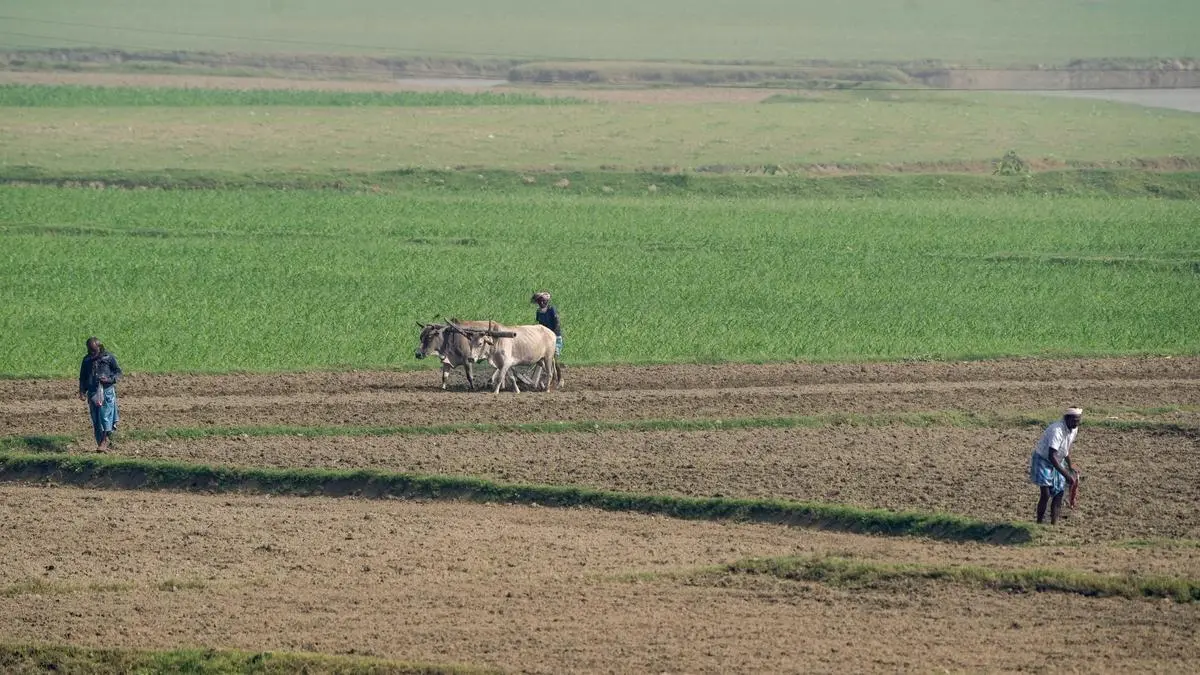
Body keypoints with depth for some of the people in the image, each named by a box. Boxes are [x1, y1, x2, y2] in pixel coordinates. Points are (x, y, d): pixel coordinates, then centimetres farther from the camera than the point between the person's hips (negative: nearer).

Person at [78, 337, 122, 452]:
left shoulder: (108, 357, -1)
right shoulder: (87, 360, 8)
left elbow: (118, 372, 3)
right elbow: (82, 377, 14)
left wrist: (110, 379, -15)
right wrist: (82, 392, 2)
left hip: (107, 391, -4)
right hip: (93, 392, 4)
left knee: (105, 416, -11)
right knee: (95, 420, 2)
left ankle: (104, 441, -6)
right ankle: (100, 442, 7)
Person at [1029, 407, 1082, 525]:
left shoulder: (1074, 430, -6)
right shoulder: (1057, 430, -33)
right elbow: (1051, 456, -37)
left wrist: (1070, 468, 15)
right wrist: (1066, 475, -39)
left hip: (1057, 462, 8)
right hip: (1043, 460, -8)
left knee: (1059, 493, 2)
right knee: (1046, 494, -15)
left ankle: (1054, 524, 7)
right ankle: (1039, 524, -4)